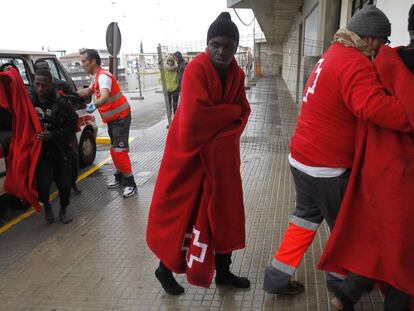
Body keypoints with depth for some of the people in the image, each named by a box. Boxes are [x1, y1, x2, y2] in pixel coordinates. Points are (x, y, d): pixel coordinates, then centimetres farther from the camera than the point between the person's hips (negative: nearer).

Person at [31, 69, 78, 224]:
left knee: (64, 184, 7)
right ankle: (46, 206, 23)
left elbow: (73, 125, -9)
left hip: (61, 152, 0)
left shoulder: (61, 103, -11)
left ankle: (63, 211, 33)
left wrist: (53, 135, -20)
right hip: (40, 152, 1)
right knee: (43, 185, -10)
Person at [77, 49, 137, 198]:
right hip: (112, 118, 10)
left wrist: (94, 105, -59)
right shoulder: (96, 77, 8)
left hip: (121, 116, -10)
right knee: (114, 149, 17)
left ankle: (130, 183, -8)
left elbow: (105, 96, -41)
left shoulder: (103, 76, -23)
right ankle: (120, 176, 31)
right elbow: (89, 91, 28)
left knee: (119, 150, -14)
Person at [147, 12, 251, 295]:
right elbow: (196, 116, -30)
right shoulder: (196, 69, -18)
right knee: (180, 213, 4)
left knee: (225, 212, 12)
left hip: (220, 155, 7)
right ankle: (165, 268, 27)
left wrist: (219, 141, -16)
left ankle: (223, 272, 30)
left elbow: (243, 113, 0)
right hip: (189, 154, -6)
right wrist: (232, 111, -15)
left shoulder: (237, 73, 3)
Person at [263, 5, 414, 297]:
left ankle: (277, 276, 25)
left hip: (302, 157, 9)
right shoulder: (355, 64, -20)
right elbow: (376, 107, -36)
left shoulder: (333, 55, 11)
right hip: (326, 166, -9)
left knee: (307, 216, 20)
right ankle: (339, 280, 36)